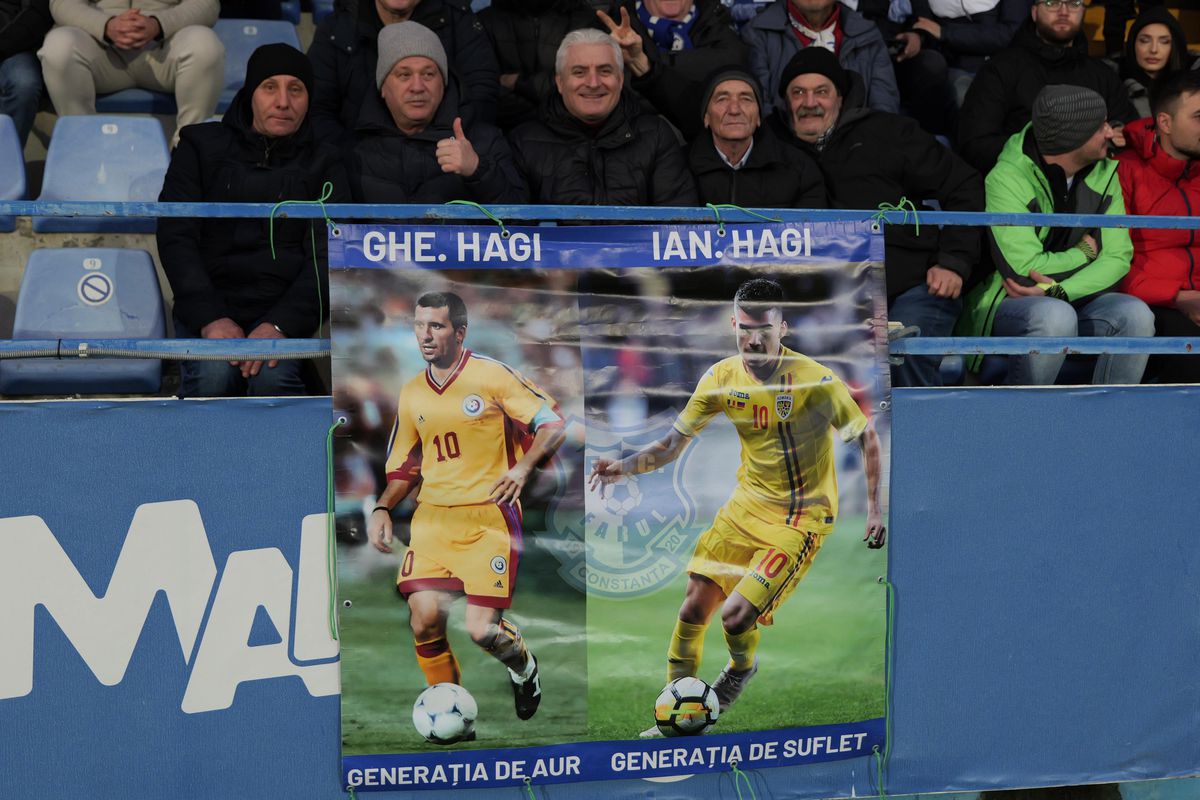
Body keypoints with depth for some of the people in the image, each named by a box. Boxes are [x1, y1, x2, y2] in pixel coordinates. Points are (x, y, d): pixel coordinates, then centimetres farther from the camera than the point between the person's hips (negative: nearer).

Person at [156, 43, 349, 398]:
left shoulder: (324, 164, 12)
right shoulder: (201, 146, 12)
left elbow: (325, 256, 0)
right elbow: (175, 237, 2)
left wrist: (280, 324, -18)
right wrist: (211, 317, -14)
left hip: (284, 310, 0)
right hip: (206, 307, 0)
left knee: (272, 378, -31)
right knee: (214, 376, -30)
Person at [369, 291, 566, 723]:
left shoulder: (492, 375, -4)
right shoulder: (411, 394, 11)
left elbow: (553, 423, -3)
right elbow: (404, 466, 21)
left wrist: (523, 466, -19)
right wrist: (382, 509, 5)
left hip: (489, 518, -4)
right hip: (433, 517, 4)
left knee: (481, 629, -11)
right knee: (424, 619, -13)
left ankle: (523, 665, 26)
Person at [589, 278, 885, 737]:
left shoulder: (816, 381, -19)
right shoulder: (722, 378, -6)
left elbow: (866, 437, -6)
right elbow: (674, 443, 0)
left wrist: (874, 508, -10)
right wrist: (625, 467, -17)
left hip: (802, 518, -5)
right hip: (748, 504, 5)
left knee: (736, 616, -16)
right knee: (695, 606, 0)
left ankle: (743, 667, 21)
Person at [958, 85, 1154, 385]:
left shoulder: (1104, 175, 3)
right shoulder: (1006, 179, -16)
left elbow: (1118, 256, -4)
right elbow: (1024, 269, -23)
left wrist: (1061, 291, -21)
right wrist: (1085, 251, -6)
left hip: (1077, 299, 5)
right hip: (1007, 305, -5)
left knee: (1135, 314, -23)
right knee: (1055, 316, -37)